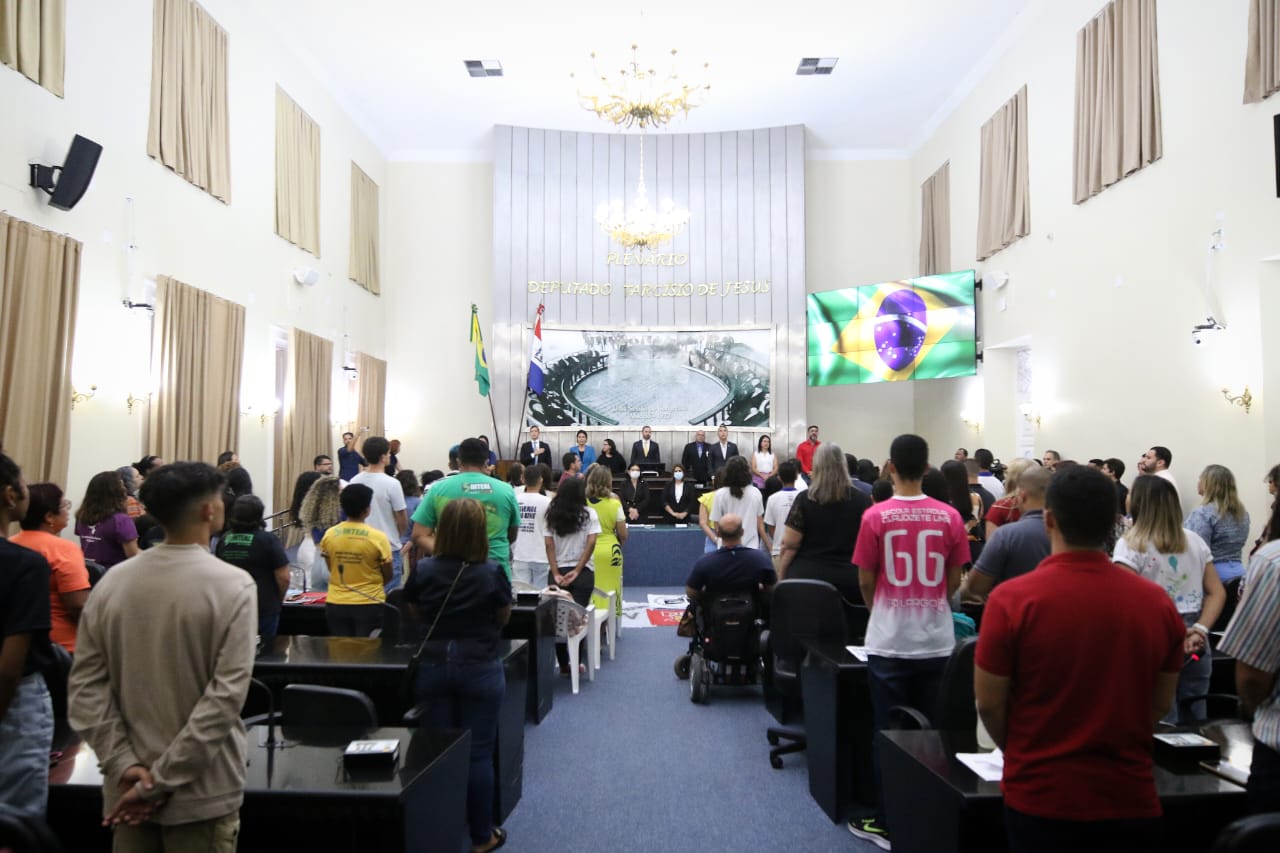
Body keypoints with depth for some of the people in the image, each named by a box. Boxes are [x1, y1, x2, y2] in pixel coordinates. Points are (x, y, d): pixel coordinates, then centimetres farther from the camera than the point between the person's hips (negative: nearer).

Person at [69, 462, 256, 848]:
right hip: (201, 793, -4)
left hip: (127, 786, 4)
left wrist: (123, 764, -5)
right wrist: (162, 781, -15)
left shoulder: (112, 582, -1)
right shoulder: (234, 586, -16)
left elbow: (85, 685, -3)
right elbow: (225, 696, -21)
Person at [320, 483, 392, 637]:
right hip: (369, 605, -3)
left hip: (336, 605, 3)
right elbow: (388, 576, -3)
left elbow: (331, 569, 10)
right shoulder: (378, 537, -14)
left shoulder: (329, 535, -4)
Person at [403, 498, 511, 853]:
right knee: (478, 754, 7)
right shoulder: (492, 573, -14)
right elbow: (503, 618, 1)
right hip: (479, 667, -2)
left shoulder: (422, 570, -7)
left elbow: (415, 614, 9)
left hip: (433, 665, 3)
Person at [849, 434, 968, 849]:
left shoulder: (876, 516, -10)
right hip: (937, 639, 3)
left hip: (889, 640, -2)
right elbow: (954, 582, 4)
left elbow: (866, 582, -4)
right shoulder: (950, 516, -3)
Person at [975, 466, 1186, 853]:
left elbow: (989, 703, -10)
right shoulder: (1158, 603, -7)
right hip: (1129, 798, 3)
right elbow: (1160, 705, 5)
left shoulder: (1012, 599, -17)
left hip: (1039, 796, -2)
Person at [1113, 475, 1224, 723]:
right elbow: (1217, 592, 7)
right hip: (1193, 643, 6)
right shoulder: (1195, 541, 11)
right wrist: (1199, 630, -2)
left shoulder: (1131, 544, -8)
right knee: (1194, 723, 15)